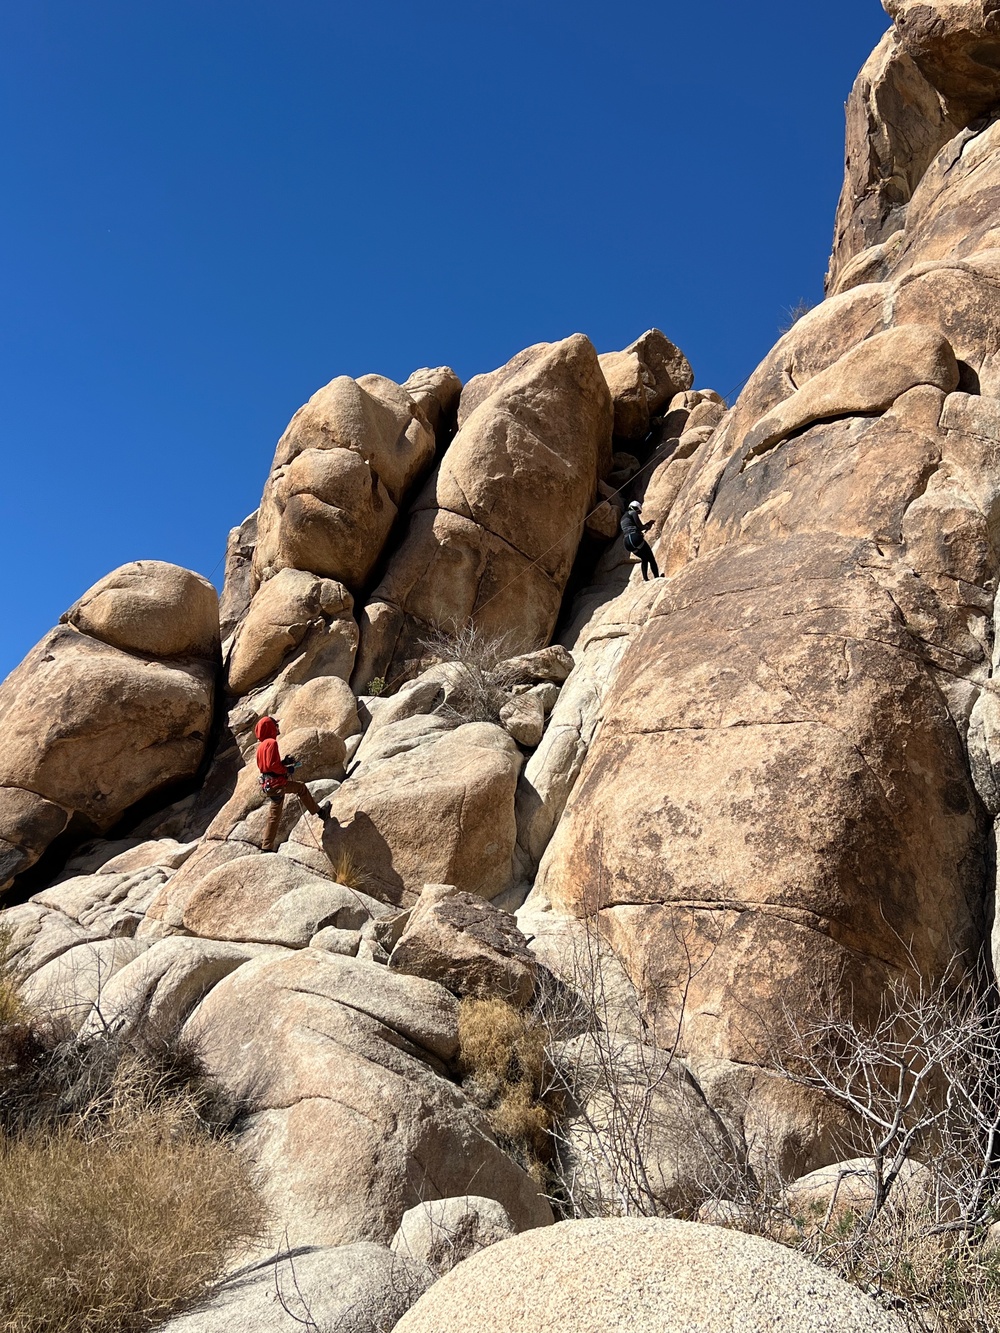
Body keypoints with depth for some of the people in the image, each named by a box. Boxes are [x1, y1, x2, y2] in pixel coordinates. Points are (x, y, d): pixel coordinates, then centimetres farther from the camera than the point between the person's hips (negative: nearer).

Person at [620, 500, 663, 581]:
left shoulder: (623, 519, 31)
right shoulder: (633, 513, 6)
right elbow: (640, 526, -1)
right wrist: (648, 526, 19)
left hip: (627, 542, 8)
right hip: (635, 537, -8)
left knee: (644, 559, 21)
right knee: (651, 558, 2)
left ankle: (645, 579, 5)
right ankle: (657, 577, -7)